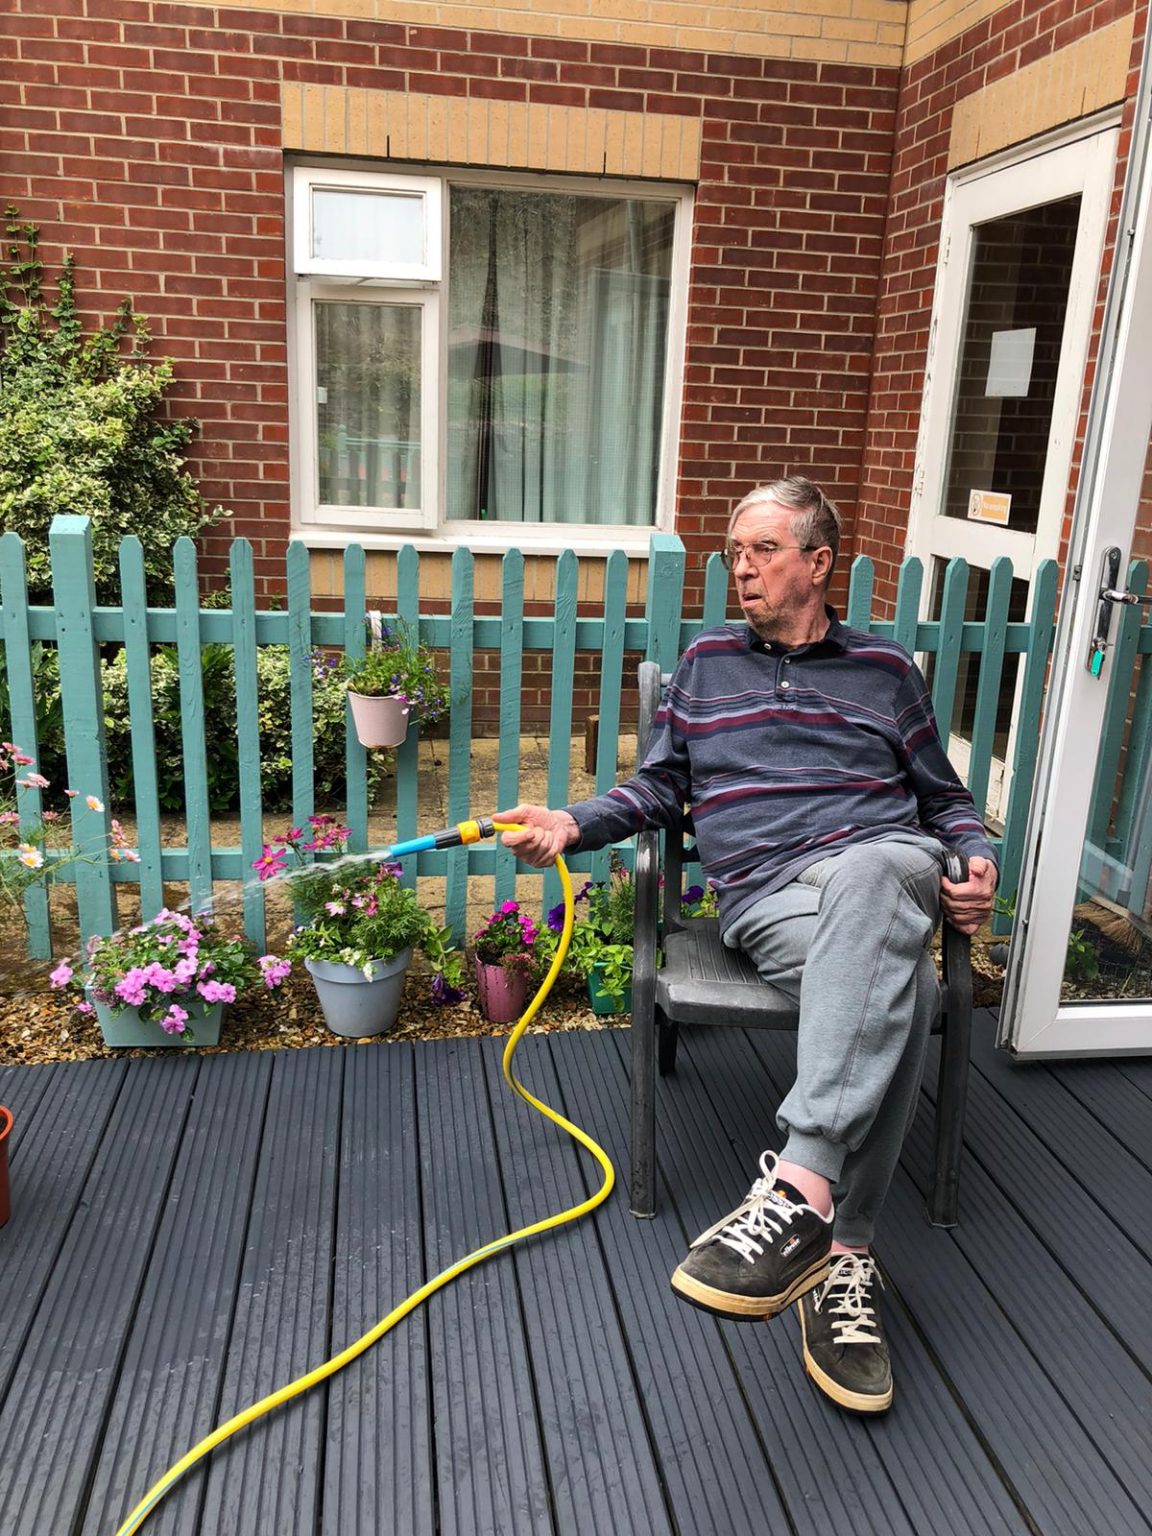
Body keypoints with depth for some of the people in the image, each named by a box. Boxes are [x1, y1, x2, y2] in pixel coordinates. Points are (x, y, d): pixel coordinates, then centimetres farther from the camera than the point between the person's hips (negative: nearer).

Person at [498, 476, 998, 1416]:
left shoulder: (885, 668, 22)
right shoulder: (707, 663, 23)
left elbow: (945, 798, 26)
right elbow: (660, 786, 23)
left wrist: (978, 862, 4)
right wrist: (572, 826, 6)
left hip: (885, 870, 0)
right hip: (767, 902, 0)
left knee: (866, 877, -41)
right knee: (898, 987, -36)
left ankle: (799, 1194, -49)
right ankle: (845, 1255, -32)